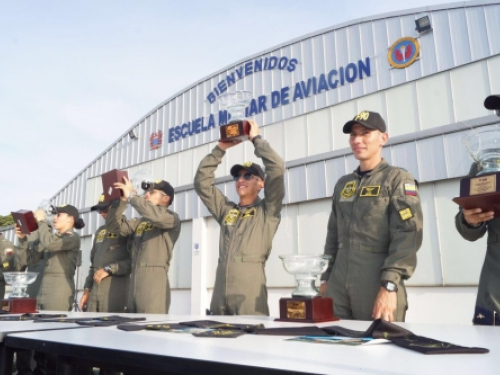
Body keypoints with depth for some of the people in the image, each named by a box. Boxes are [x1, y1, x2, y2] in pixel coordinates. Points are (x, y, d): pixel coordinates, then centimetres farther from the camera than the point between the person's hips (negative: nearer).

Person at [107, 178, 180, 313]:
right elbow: (114, 226, 13)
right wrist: (122, 200, 2)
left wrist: (131, 195, -12)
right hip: (134, 285, 6)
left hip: (154, 285, -6)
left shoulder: (172, 218, 0)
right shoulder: (140, 222, 19)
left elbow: (156, 216, -21)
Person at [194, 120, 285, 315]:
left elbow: (277, 169, -4)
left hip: (250, 292, -4)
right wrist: (220, 148, 14)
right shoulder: (226, 210, 20)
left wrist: (256, 138, 5)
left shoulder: (268, 211, 8)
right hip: (220, 292, 5)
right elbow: (202, 182, 18)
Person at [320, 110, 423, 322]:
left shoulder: (398, 179, 0)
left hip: (378, 288, -5)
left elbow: (407, 236, -11)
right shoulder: (342, 185, 16)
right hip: (338, 287, 5)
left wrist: (389, 285, -19)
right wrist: (325, 279, 12)